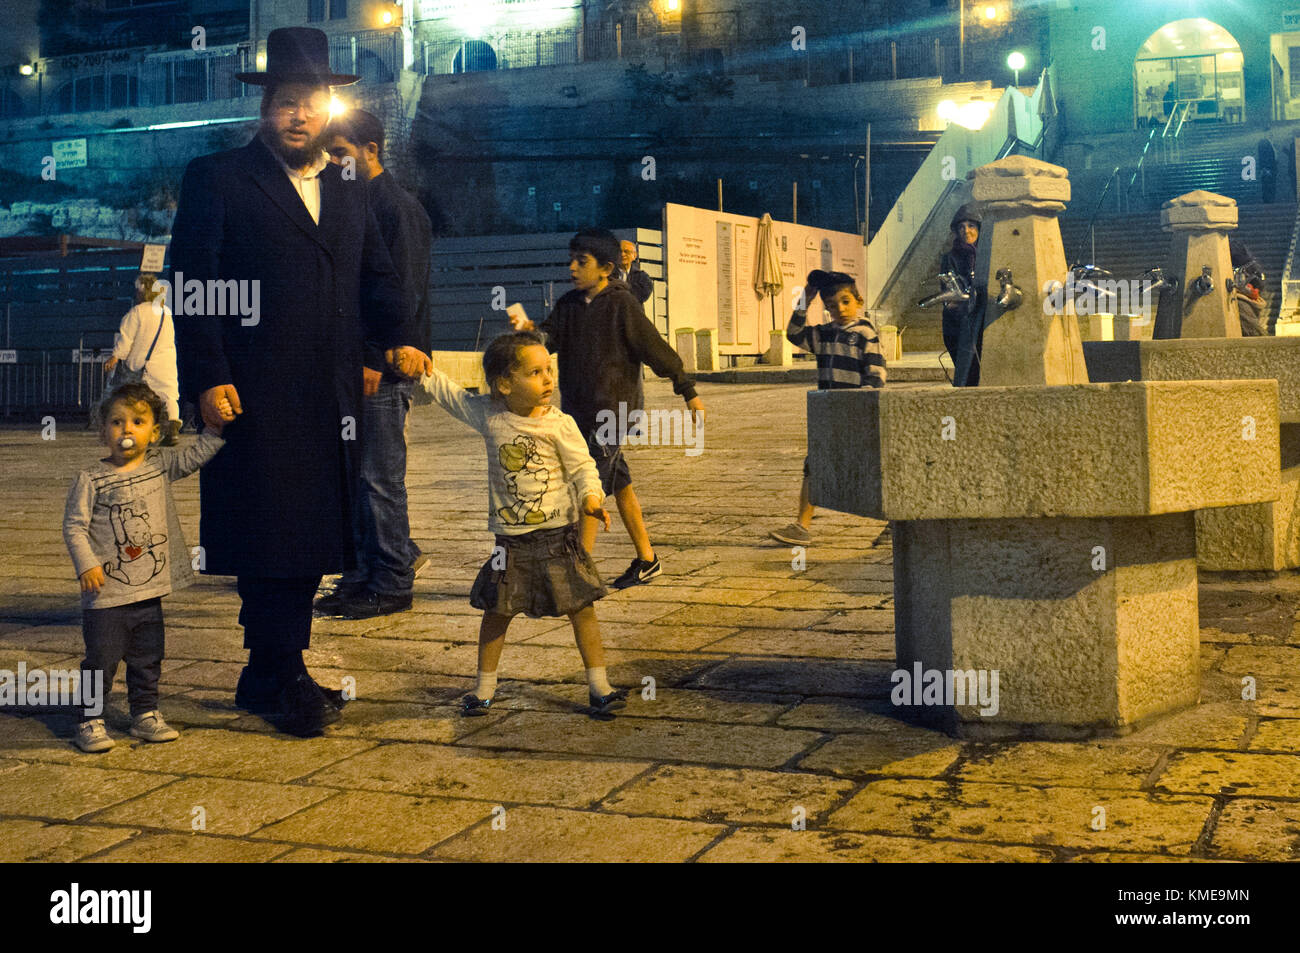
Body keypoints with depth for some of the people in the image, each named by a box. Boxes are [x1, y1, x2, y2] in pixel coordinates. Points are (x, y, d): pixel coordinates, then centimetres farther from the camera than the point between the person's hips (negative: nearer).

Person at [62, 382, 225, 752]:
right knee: (101, 659, 0)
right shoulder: (92, 479, -8)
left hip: (150, 589, 5)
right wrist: (87, 564, -17)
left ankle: (145, 715, 27)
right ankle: (90, 721, 12)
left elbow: (196, 455, 5)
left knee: (148, 659, 14)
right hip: (107, 592, -5)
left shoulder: (161, 466, 4)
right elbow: (74, 525, -8)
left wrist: (218, 427, -7)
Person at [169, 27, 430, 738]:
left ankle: (272, 678, 20)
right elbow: (191, 283, -3)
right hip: (254, 396, -5)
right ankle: (282, 682, 8)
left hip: (330, 398, 6)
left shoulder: (349, 191, 20)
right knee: (268, 537, -2)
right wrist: (207, 378, -13)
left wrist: (397, 338, 1)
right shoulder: (217, 179, 2)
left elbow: (377, 276, 22)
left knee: (310, 536, 9)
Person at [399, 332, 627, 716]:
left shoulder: (559, 424, -8)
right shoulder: (487, 415, -2)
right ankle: (485, 686, 25)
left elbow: (582, 467, -5)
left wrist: (591, 497, -21)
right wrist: (423, 374, 3)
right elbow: (448, 392, 12)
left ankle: (598, 685, 11)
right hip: (510, 541, 2)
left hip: (557, 536, -2)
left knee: (581, 606, 1)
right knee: (496, 611, 9)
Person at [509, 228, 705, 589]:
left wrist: (688, 392, -5)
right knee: (619, 485, 14)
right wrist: (528, 329, -26)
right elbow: (551, 336, -4)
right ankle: (647, 560, 24)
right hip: (579, 409, 7)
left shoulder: (621, 304, -10)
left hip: (613, 408, -7)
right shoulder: (569, 304, 9)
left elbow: (655, 348, -8)